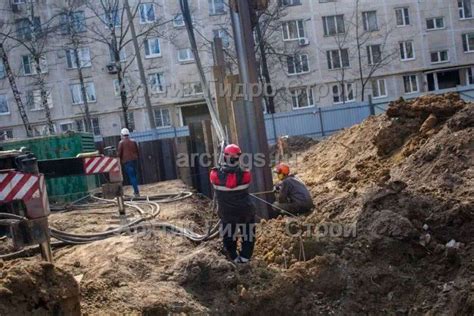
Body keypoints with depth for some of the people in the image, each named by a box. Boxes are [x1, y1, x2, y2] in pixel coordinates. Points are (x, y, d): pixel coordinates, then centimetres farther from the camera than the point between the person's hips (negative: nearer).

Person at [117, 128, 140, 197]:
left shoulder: (121, 143, -4)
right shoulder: (133, 142, 9)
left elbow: (119, 153, -3)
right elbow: (137, 151, 14)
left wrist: (119, 160, 11)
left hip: (126, 161, -4)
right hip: (134, 160, 5)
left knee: (131, 176, -5)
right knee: (134, 175, 16)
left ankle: (136, 192, -9)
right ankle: (136, 191, 18)